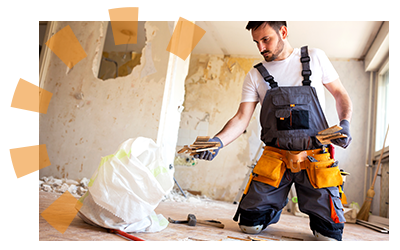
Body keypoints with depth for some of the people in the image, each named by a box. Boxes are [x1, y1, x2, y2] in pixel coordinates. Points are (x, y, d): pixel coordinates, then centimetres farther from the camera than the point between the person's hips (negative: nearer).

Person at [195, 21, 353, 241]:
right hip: (274, 158, 1)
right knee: (249, 225, -3)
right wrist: (218, 140, -19)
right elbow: (242, 118, -1)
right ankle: (275, 205, 28)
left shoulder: (314, 58, 4)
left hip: (315, 159, -1)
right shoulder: (255, 75, 6)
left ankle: (318, 212, 28)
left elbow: (340, 95, 12)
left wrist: (345, 124, -8)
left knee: (329, 233, -6)